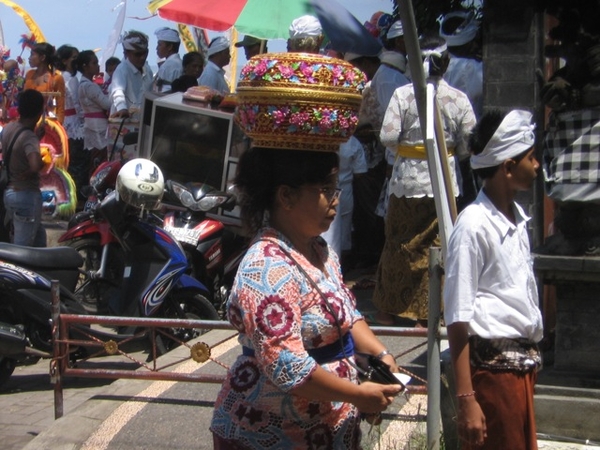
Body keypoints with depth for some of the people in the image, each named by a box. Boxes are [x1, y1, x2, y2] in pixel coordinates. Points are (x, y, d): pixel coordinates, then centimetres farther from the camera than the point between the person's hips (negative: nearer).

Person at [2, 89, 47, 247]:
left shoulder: (7, 128, 1)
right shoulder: (29, 137, -23)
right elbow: (35, 165, -41)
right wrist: (25, 174, -19)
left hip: (9, 192, 9)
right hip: (26, 195, -9)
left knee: (38, 235, 23)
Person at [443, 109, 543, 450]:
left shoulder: (518, 218, 9)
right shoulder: (474, 225, -16)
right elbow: (458, 318, -18)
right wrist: (466, 399, -19)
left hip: (524, 364, 8)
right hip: (493, 367, -8)